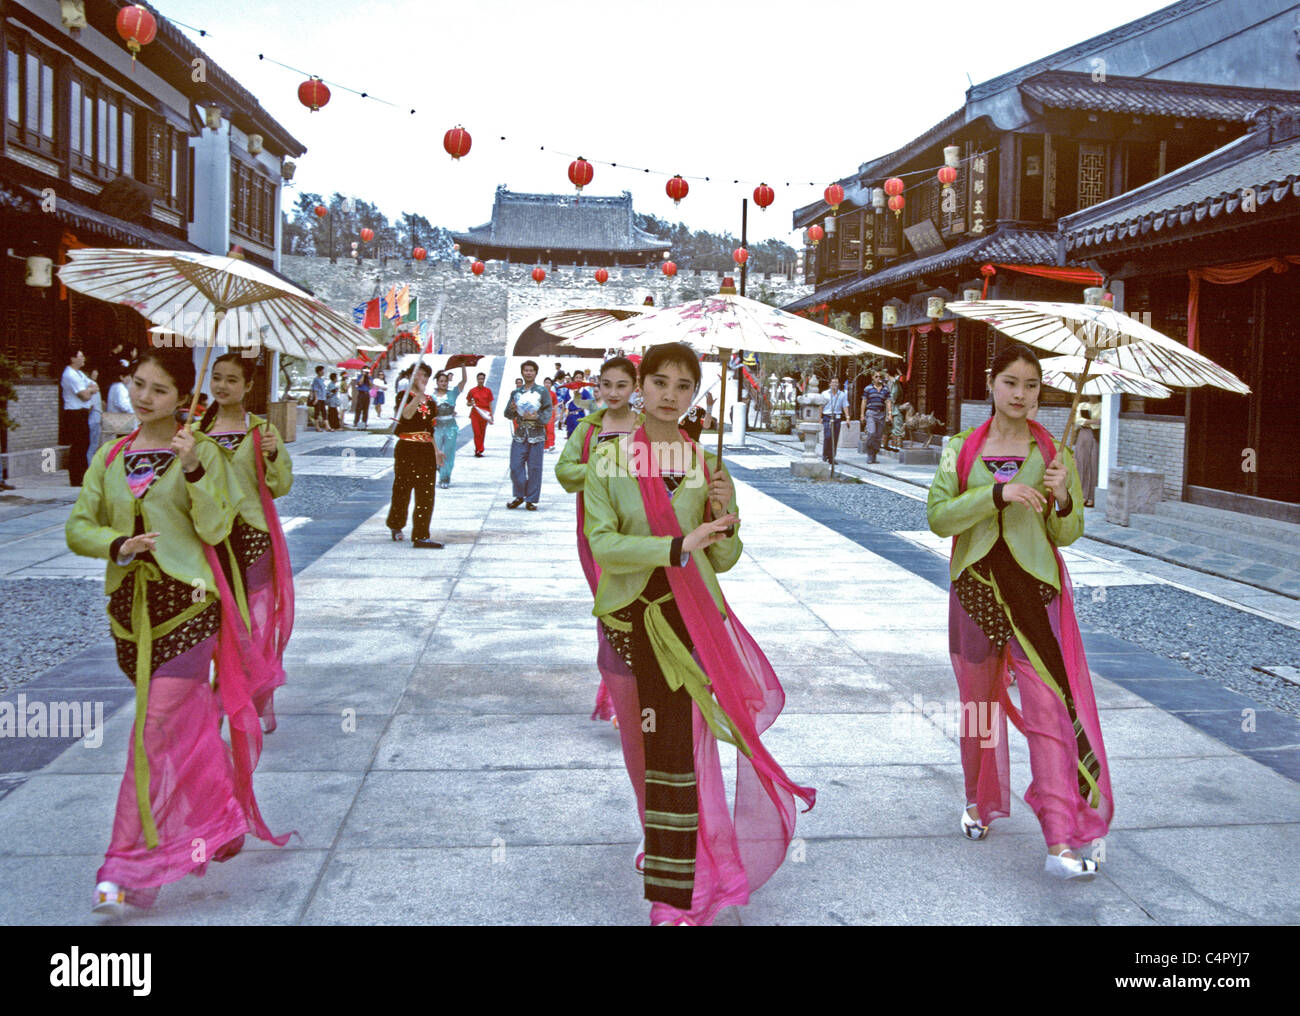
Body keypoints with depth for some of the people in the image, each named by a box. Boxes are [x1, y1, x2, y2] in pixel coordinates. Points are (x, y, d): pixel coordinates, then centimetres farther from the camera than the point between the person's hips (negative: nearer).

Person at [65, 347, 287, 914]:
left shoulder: (202, 452, -3)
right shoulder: (110, 457, 9)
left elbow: (215, 529, -11)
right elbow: (79, 527, 6)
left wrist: (193, 469, -23)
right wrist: (116, 544, -14)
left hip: (185, 602, -5)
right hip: (130, 605, 5)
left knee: (158, 731, -8)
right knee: (188, 723, 18)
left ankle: (130, 866, -3)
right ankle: (221, 819, 38)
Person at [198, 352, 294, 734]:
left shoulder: (260, 429, -2)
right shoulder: (201, 430, 9)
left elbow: (281, 486, -4)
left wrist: (273, 454, -21)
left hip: (253, 534, -3)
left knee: (258, 617, -1)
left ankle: (261, 706, 13)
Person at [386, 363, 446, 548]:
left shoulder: (429, 400, 14)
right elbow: (406, 415, -26)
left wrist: (436, 450, 15)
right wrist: (419, 394, -32)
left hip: (426, 450, 5)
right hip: (407, 449, -5)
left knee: (426, 494, -1)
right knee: (402, 490, 2)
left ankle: (421, 536, 2)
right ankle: (396, 526, 21)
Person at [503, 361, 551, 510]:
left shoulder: (542, 391, 6)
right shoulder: (516, 392, 14)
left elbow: (548, 412, 0)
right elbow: (508, 414, 15)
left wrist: (537, 417, -18)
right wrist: (512, 410, -8)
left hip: (536, 434, -2)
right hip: (519, 434, 2)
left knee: (534, 468, -2)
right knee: (515, 466, -3)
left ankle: (531, 499, 6)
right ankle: (519, 496, 13)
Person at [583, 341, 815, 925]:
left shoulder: (708, 466, 3)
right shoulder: (608, 461, -2)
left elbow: (722, 560, 6)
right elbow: (602, 544, -13)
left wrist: (724, 521, -15)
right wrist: (678, 547, -24)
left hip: (690, 611, 0)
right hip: (630, 611, 0)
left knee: (674, 743, -4)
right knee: (655, 740, 10)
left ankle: (674, 897, 9)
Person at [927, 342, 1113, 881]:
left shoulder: (1055, 453, 2)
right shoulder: (962, 449, 2)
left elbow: (1068, 534, 3)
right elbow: (938, 517, -10)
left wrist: (1062, 499, -17)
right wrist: (998, 493, -21)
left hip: (1036, 588, -1)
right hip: (976, 585, 1)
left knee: (1048, 708, -9)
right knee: (978, 703, 15)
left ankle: (1061, 842, -7)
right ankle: (980, 800, 38)